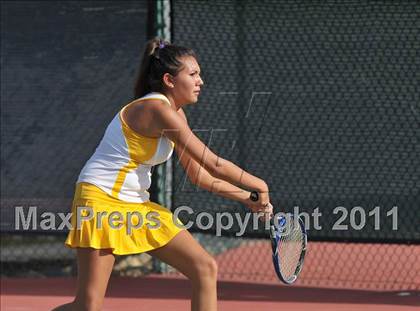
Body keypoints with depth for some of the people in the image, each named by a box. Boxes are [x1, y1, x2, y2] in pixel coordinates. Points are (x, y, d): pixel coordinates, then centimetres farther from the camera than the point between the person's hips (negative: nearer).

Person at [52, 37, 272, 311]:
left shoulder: (176, 115, 10)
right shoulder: (157, 110, -20)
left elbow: (200, 176, 15)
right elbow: (215, 166, -20)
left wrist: (247, 198, 7)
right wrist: (259, 186, -8)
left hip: (137, 205, 10)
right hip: (101, 200, -10)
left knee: (206, 269, 2)